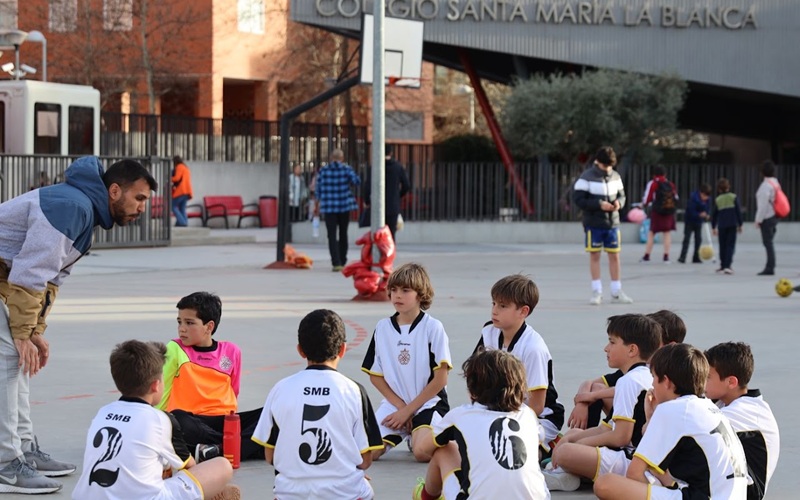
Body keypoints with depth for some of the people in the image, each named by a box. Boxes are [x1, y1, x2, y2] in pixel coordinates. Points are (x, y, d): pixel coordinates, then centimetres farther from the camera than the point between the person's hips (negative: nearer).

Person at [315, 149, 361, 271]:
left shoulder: (324, 170, -1)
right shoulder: (346, 168, -3)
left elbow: (318, 188, 4)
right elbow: (357, 180, -11)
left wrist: (318, 202, 20)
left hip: (329, 207, -1)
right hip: (344, 205, 1)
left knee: (332, 235, -2)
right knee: (343, 234, 15)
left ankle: (336, 263, -16)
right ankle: (342, 262, 22)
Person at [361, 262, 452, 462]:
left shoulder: (433, 327, -6)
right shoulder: (383, 327, 5)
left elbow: (441, 379, -8)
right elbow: (375, 375, 8)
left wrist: (408, 410, -10)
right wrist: (400, 406, -5)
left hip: (427, 403, -3)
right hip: (393, 403, 3)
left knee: (423, 452, -31)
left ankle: (417, 435, 7)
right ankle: (402, 434, 12)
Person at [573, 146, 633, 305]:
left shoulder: (615, 176, 5)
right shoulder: (587, 177, -10)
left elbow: (621, 195, 15)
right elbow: (578, 199, -13)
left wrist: (619, 202, -9)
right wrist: (599, 204, -21)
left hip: (612, 222, 4)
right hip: (593, 223, -4)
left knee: (614, 256, 6)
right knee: (594, 255, 3)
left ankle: (616, 292, 14)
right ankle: (597, 292, 10)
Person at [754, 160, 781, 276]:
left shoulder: (766, 185, -17)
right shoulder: (776, 183, 12)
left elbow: (763, 204, -19)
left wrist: (758, 219, -13)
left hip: (767, 218, -9)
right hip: (774, 216, 9)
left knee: (768, 242, -6)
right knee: (769, 242, 15)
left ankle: (770, 268, -5)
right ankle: (770, 267, 19)